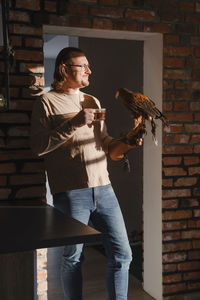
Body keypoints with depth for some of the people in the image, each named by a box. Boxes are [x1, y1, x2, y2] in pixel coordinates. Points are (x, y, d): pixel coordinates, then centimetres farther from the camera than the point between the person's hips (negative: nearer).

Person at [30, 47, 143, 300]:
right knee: (73, 258, 7)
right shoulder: (47, 102, 0)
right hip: (71, 193, -5)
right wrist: (73, 124, -17)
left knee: (122, 255, 6)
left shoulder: (93, 102, 19)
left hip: (103, 187, 6)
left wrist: (126, 144, 1)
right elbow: (38, 146, -11)